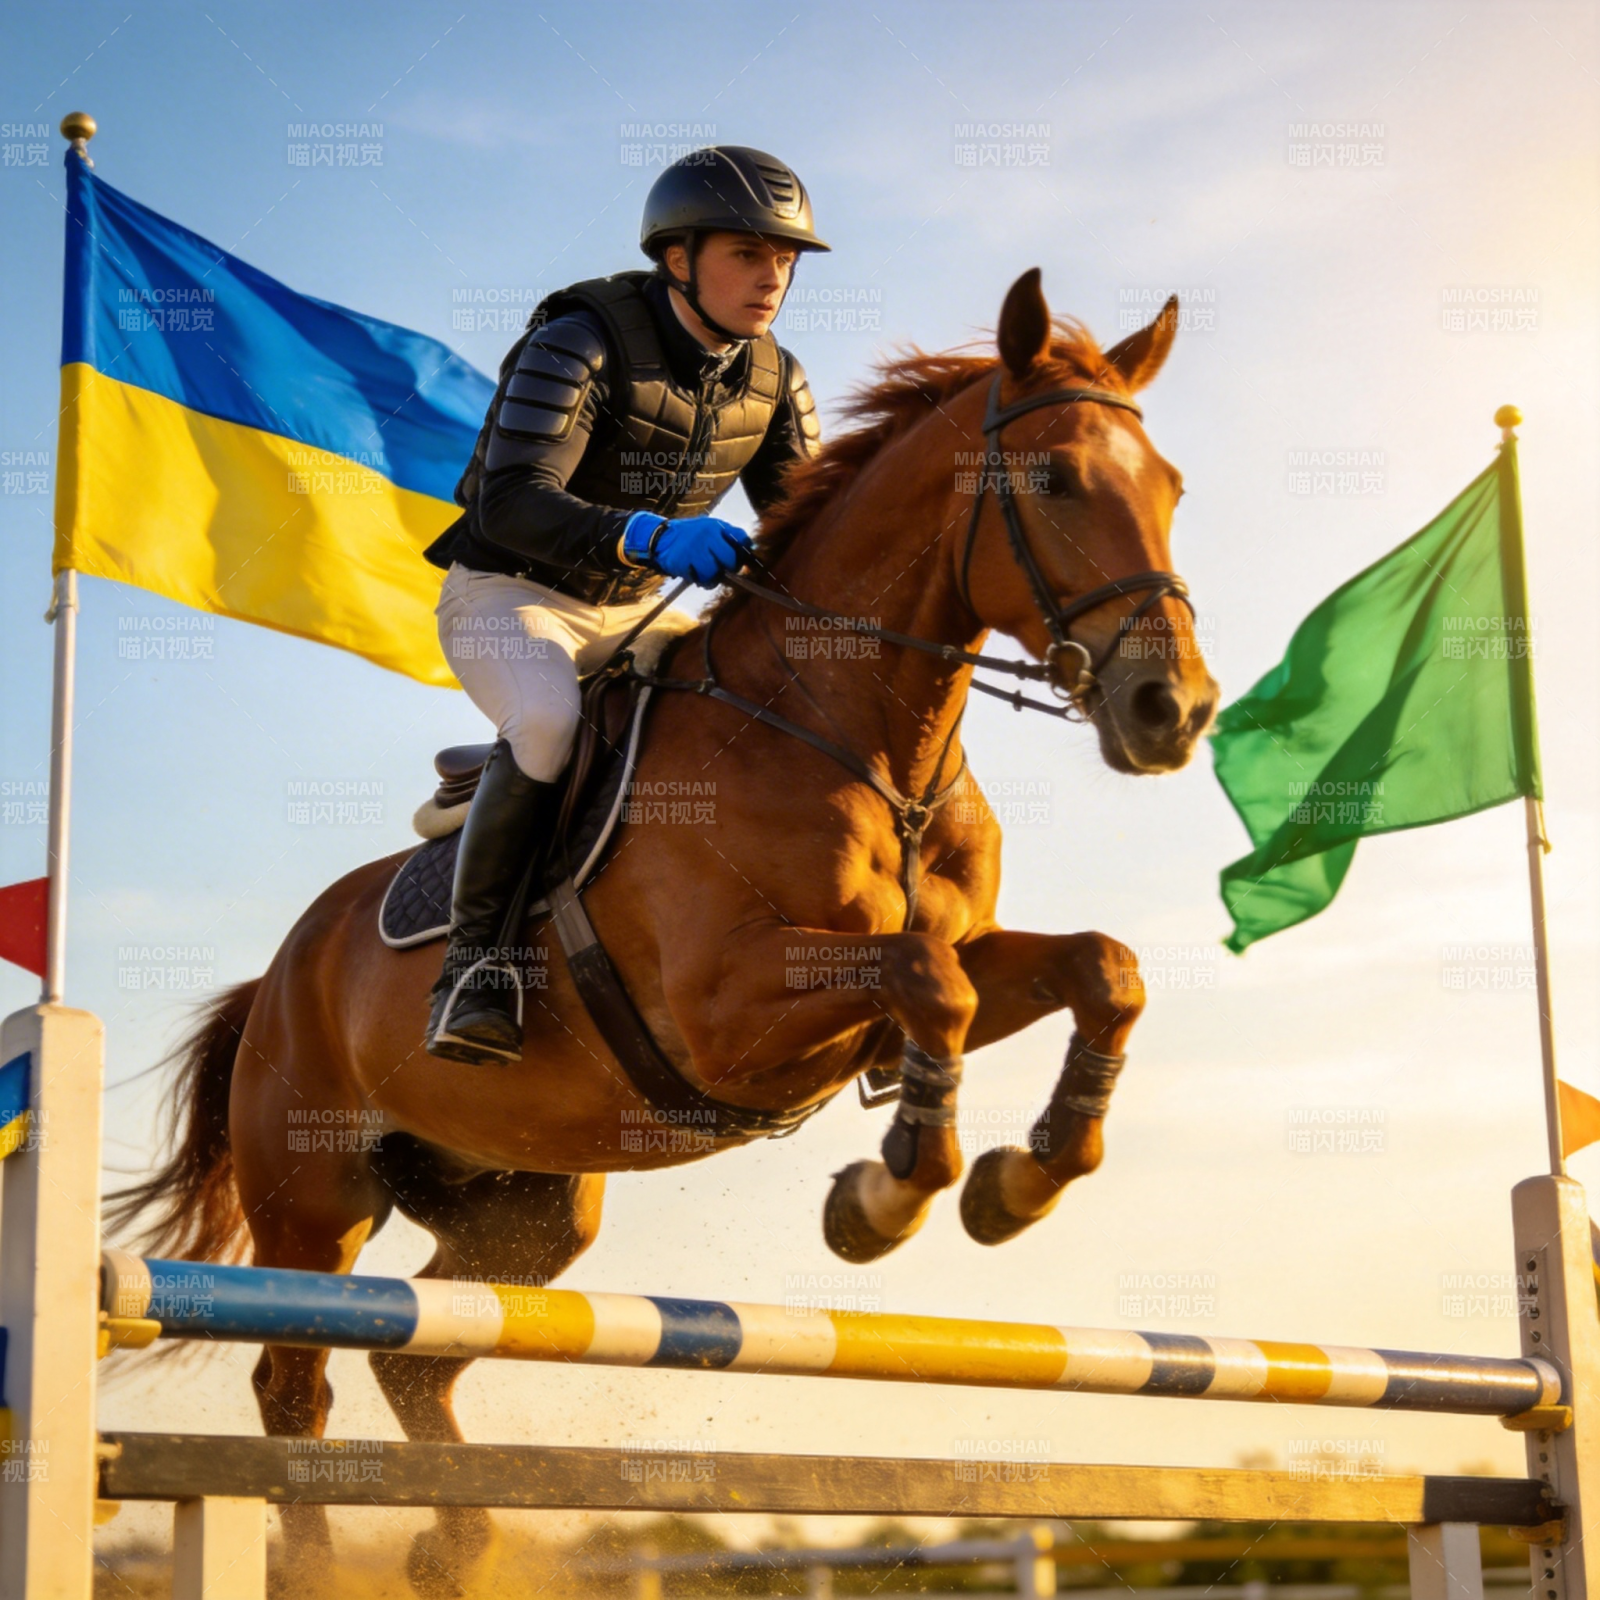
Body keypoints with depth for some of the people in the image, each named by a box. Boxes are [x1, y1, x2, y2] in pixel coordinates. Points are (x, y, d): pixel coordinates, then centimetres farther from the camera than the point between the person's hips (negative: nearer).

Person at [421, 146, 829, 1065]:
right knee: (550, 724, -36)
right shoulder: (584, 343, -21)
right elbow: (512, 502, -33)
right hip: (506, 595, -7)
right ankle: (473, 954, -20)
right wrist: (647, 537, -48)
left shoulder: (775, 380, -1)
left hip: (632, 613, 7)